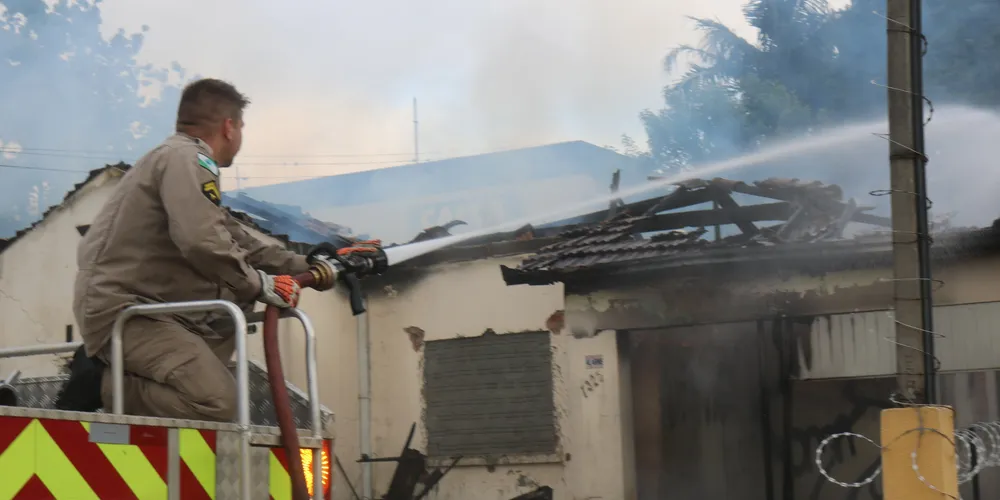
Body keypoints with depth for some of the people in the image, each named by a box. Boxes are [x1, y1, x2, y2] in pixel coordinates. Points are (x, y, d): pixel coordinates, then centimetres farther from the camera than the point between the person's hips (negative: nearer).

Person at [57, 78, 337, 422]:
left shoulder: (178, 156, 22)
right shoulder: (185, 159, -11)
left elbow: (237, 241, 25)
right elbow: (203, 243, -27)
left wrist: (305, 267, 21)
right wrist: (259, 285, -15)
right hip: (123, 311, -11)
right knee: (218, 401, -23)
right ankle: (100, 383, -11)